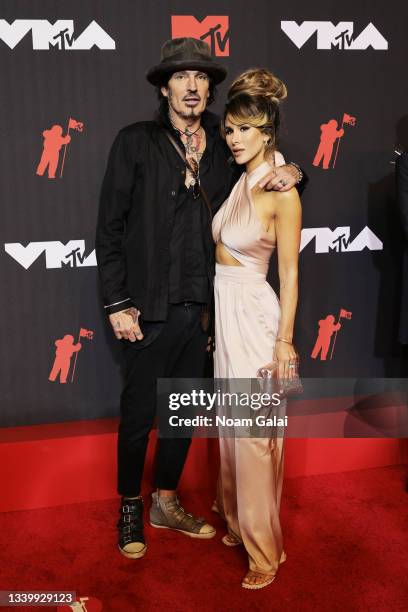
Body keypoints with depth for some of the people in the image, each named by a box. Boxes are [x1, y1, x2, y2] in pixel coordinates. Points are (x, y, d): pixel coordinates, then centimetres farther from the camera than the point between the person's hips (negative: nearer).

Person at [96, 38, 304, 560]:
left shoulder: (222, 148, 6)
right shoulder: (136, 143, -5)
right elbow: (109, 227, -6)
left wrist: (290, 173, -5)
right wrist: (117, 303, -10)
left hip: (201, 307, 4)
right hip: (150, 308, -4)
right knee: (139, 413, 8)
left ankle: (165, 503, 36)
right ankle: (130, 508, 31)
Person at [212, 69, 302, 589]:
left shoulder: (283, 194, -13)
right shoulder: (234, 180, 8)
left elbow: (289, 274, -13)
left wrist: (284, 343, -13)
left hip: (254, 315, -7)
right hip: (221, 311, 7)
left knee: (254, 433, 1)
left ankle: (263, 548, 18)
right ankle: (236, 520, 36)